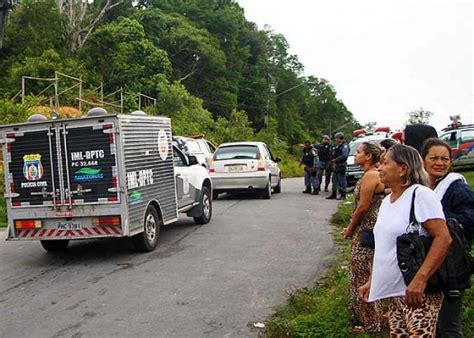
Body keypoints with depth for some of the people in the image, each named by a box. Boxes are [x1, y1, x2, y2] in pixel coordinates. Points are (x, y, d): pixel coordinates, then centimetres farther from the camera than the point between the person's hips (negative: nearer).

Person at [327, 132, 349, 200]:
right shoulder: (338, 146, 19)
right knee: (334, 179, 12)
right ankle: (333, 194, 19)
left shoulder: (345, 145, -11)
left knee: (342, 180, -5)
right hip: (336, 165, 10)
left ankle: (343, 195, 1)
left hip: (341, 165, -10)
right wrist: (333, 158, 7)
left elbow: (344, 156, -22)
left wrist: (336, 159, -16)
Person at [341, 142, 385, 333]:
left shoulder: (370, 175, -19)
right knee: (362, 273, 20)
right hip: (368, 229, 10)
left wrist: (350, 230, -9)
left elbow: (363, 207, -21)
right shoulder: (372, 174, 11)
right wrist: (351, 228, 11)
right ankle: (366, 316, 35)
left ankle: (370, 324, 16)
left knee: (363, 274, 2)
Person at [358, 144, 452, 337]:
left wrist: (420, 279, -26)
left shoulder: (421, 194, -13)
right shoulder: (387, 200, 12)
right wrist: (372, 281, 17)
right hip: (394, 292, 8)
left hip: (416, 293, -8)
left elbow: (444, 238, -20)